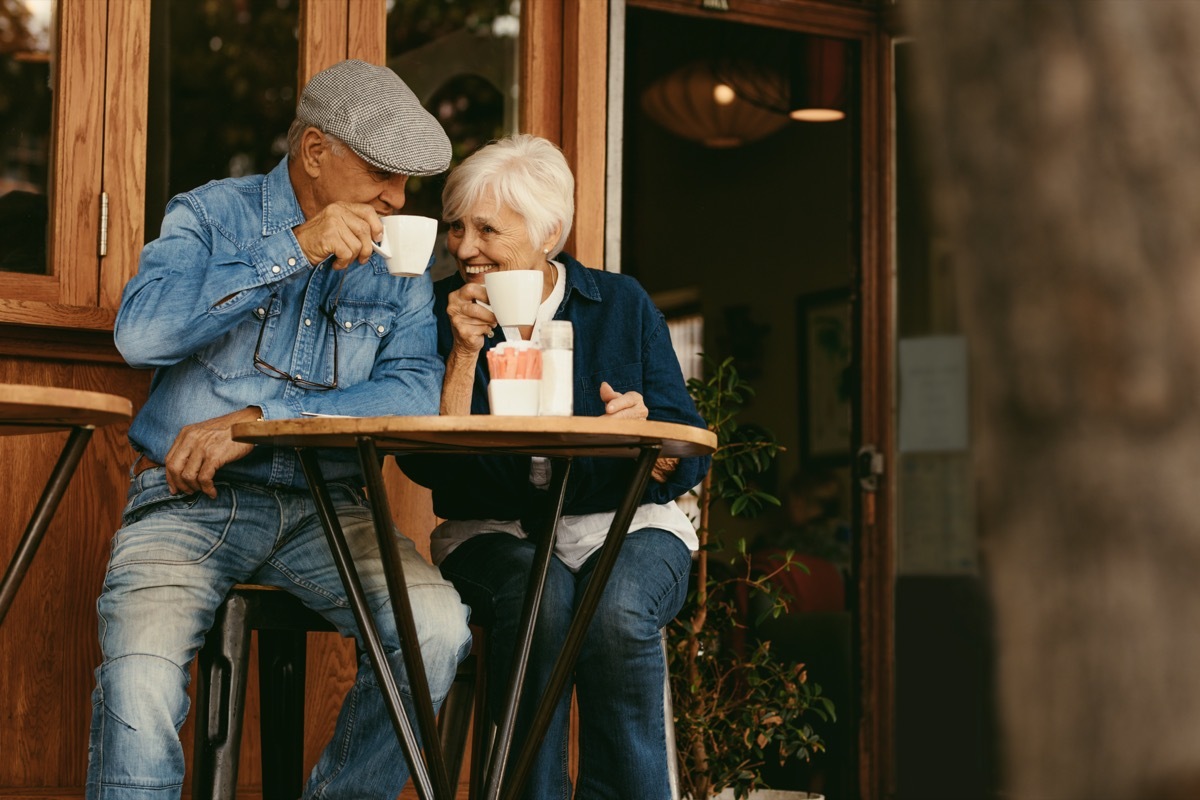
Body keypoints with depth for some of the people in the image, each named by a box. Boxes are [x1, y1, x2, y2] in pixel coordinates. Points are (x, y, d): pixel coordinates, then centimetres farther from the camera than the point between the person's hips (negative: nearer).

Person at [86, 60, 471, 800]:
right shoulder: (212, 215, 5)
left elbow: (416, 391, -5)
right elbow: (142, 331, -14)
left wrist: (258, 421, -15)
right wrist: (295, 249, -17)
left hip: (324, 505, 3)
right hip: (190, 497, -2)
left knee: (439, 627, -24)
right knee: (141, 673, -30)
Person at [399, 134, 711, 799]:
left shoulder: (621, 304, 3)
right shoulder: (442, 312, 3)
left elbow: (688, 464, 0)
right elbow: (428, 465, -8)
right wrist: (465, 351, -15)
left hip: (622, 523, 0)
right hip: (495, 531, 0)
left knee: (619, 613, -33)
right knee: (538, 599, -34)